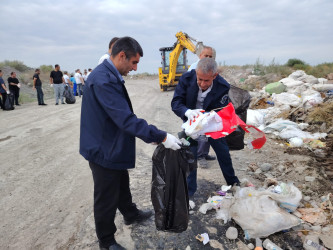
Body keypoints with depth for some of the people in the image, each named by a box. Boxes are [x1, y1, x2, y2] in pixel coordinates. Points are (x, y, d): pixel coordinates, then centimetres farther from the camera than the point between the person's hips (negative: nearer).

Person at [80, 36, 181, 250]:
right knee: (107, 198, 10)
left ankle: (131, 215, 52)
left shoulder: (110, 76, 6)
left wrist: (147, 134, 10)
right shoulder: (103, 80, -28)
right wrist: (162, 137, -29)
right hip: (104, 150, -10)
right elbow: (126, 119, -33)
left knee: (122, 185, 28)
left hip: (113, 146, 10)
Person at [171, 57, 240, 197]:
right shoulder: (187, 79, -27)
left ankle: (233, 182, 40)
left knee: (223, 151, 15)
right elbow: (175, 103, -26)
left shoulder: (223, 87, -28)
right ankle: (189, 190, 15)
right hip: (191, 122, 0)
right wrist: (188, 112, -48)